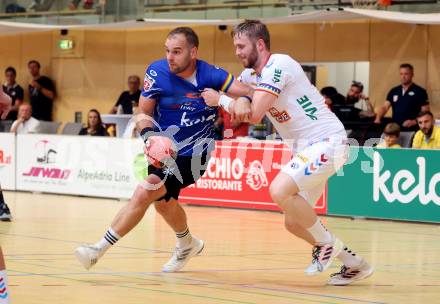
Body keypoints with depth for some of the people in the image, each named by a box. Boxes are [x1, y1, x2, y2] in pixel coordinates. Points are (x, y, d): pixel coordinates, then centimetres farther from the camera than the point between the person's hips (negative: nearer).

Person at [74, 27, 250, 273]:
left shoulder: (210, 75, -17)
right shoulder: (157, 72, -10)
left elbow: (246, 93, -17)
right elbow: (144, 112, -3)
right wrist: (149, 134, -23)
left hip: (191, 154, -6)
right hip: (164, 148, 6)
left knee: (144, 194, -19)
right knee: (163, 203, 22)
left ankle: (100, 248, -14)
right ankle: (187, 245, 52)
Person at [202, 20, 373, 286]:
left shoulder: (278, 65, -17)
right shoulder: (251, 74, 13)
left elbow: (255, 114, -22)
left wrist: (220, 100, -10)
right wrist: (239, 101, -20)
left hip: (328, 141, -10)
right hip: (307, 147, 10)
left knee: (280, 191, -28)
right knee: (294, 222, 8)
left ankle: (327, 243, -8)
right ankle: (355, 265, 21)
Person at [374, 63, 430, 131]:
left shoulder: (420, 91, -1)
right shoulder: (394, 91, 13)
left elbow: (425, 112, -4)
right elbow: (385, 107, 7)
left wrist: (414, 122, -19)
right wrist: (378, 118, -11)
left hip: (412, 131, -4)